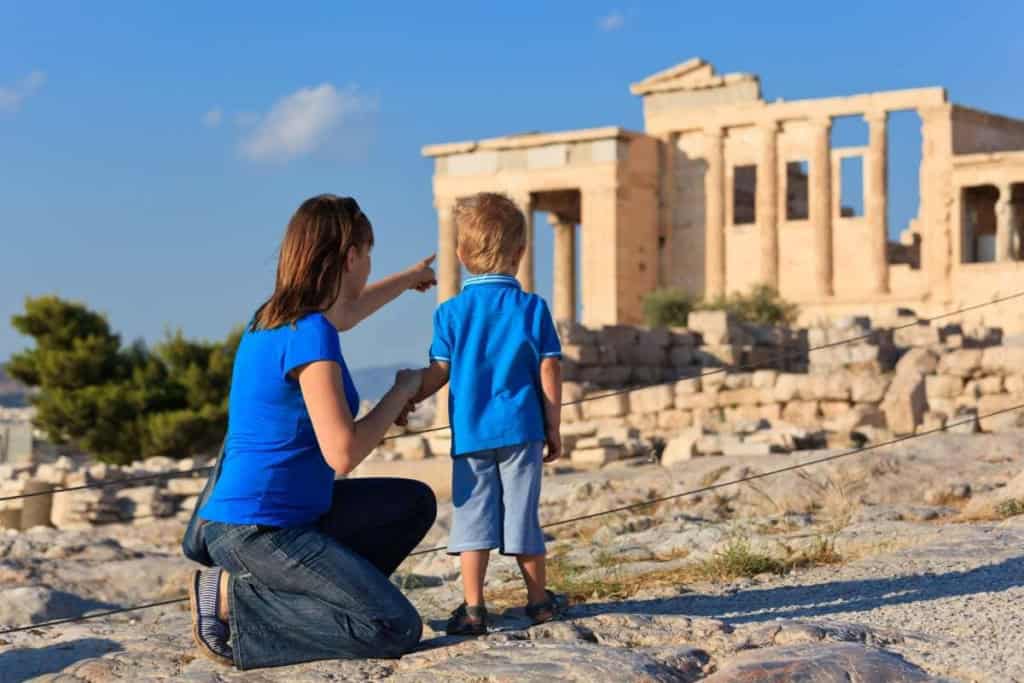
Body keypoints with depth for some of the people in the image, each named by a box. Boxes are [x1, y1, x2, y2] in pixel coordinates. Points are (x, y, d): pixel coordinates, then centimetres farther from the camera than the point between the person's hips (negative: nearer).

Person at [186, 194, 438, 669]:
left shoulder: (275, 317, 9)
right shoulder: (310, 335, -20)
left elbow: (343, 313, 35)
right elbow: (343, 452, -24)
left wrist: (408, 279, 52)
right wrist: (401, 391, -8)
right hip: (255, 532, -10)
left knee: (414, 503, 20)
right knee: (396, 629, -14)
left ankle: (279, 595, 9)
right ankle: (233, 600, -8)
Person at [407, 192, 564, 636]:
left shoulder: (451, 312, -1)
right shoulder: (532, 308, -1)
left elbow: (438, 373, 1)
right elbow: (549, 374, -1)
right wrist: (553, 429, 7)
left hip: (470, 431, 0)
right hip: (521, 428, 0)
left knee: (473, 516, 3)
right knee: (522, 515, 9)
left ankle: (472, 607, -2)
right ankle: (538, 601, 19)